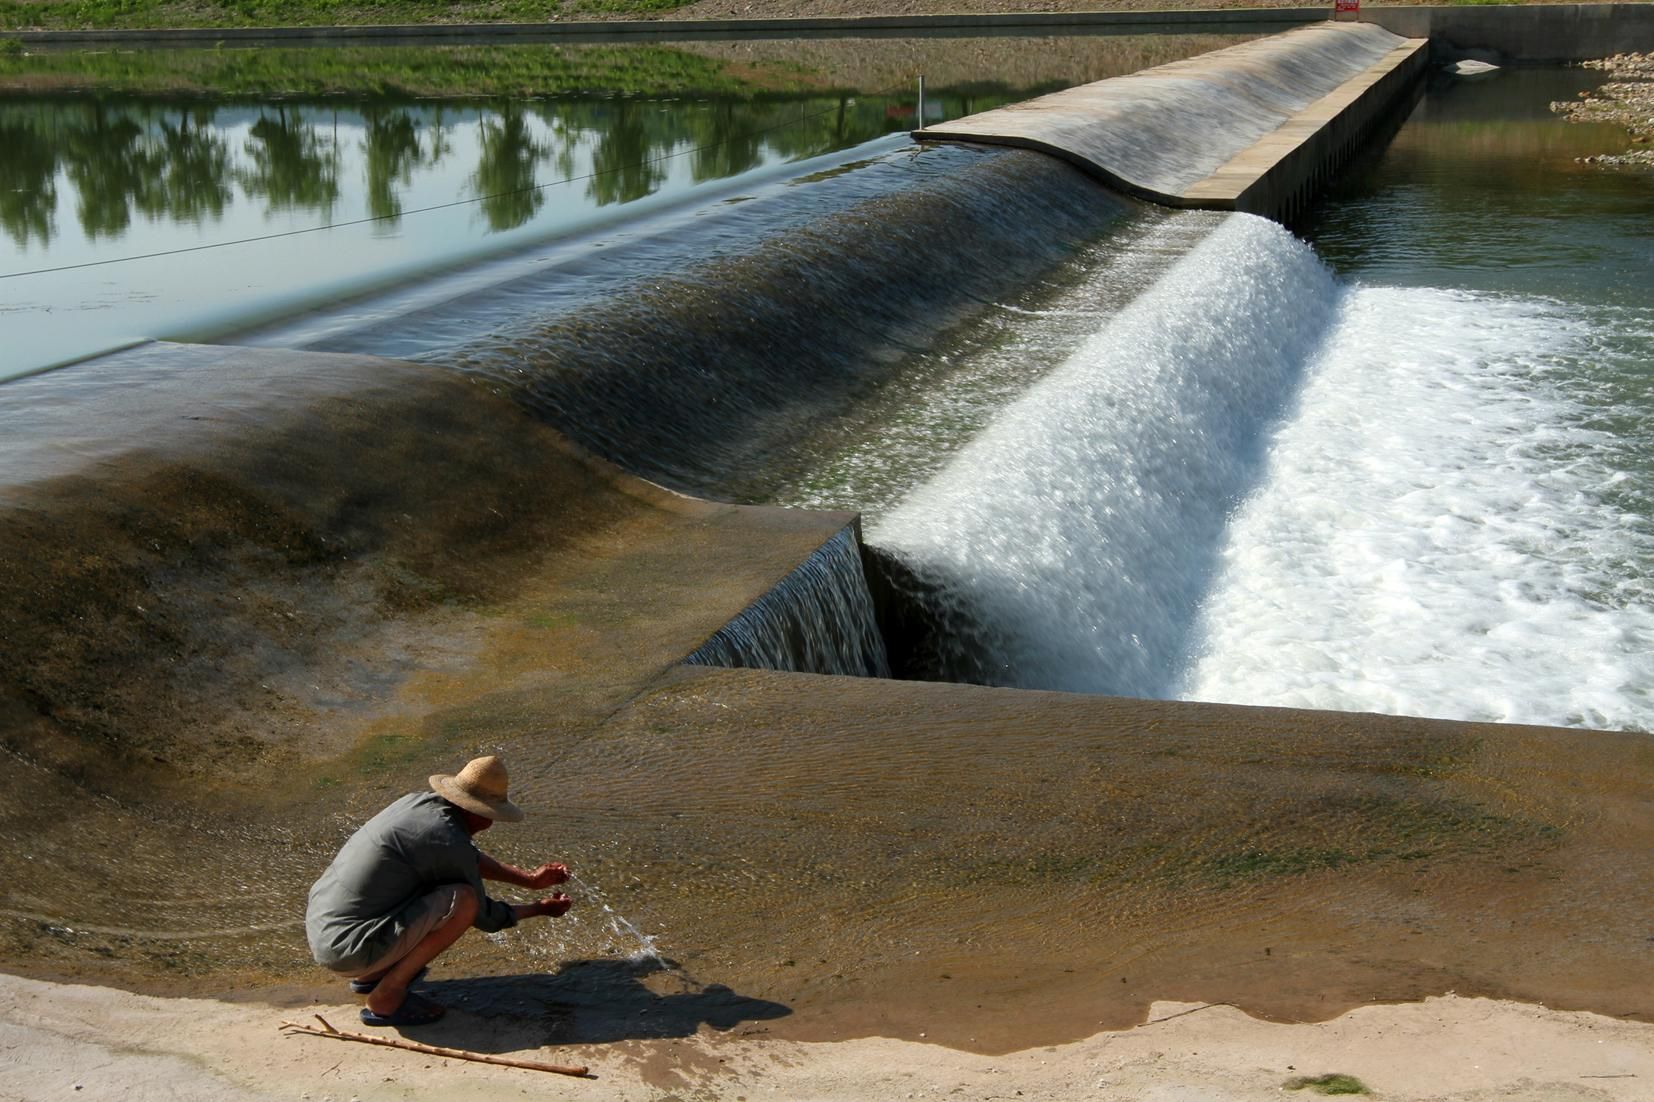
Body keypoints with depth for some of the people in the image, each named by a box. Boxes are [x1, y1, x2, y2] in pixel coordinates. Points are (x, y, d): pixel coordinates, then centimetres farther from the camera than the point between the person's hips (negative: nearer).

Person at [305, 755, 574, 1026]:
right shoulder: (450, 843, -17)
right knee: (463, 899, -16)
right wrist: (540, 908, 13)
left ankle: (372, 973, 18)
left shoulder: (419, 801, 7)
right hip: (351, 951, -9)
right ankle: (387, 996, -6)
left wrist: (530, 879, 25)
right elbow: (483, 917, -2)